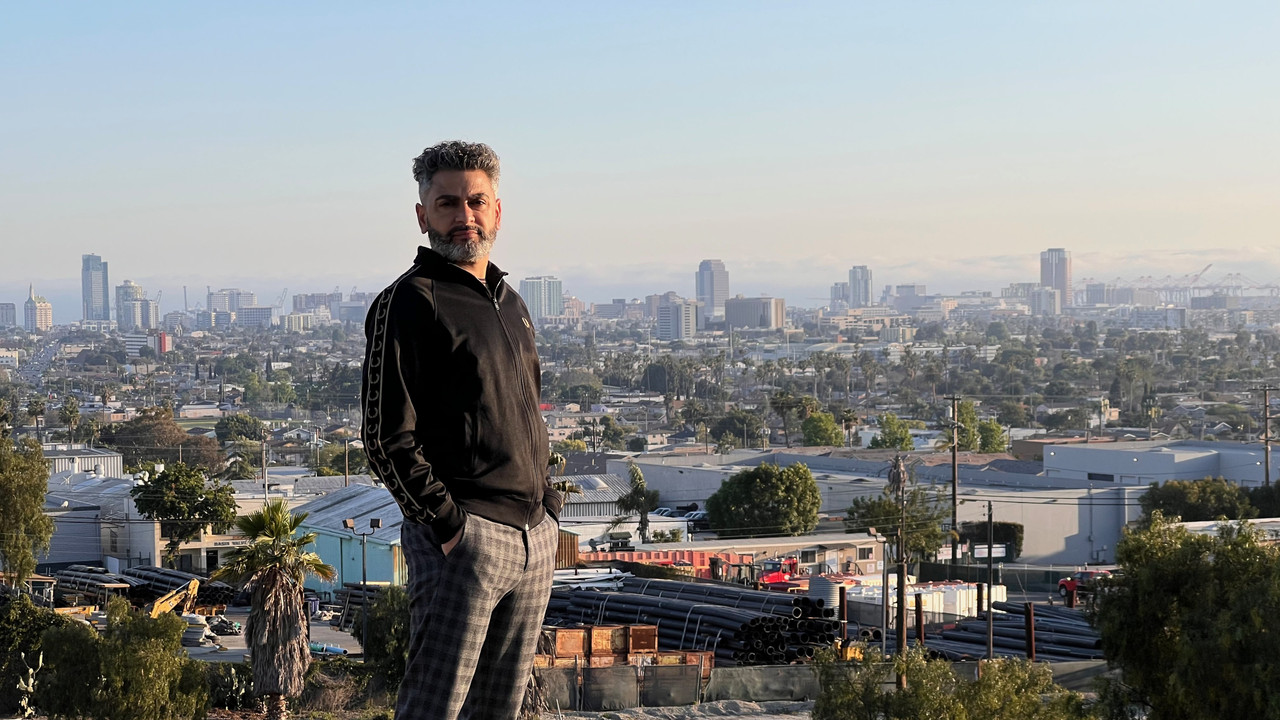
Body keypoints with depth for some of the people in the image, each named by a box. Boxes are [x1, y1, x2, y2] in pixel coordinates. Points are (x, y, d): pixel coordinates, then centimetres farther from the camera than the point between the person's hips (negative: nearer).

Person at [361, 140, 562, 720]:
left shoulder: (510, 303, 18)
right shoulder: (407, 303, -7)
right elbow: (387, 440, -12)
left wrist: (547, 501, 14)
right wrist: (447, 523, -16)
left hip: (537, 537, 8)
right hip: (462, 538, -8)